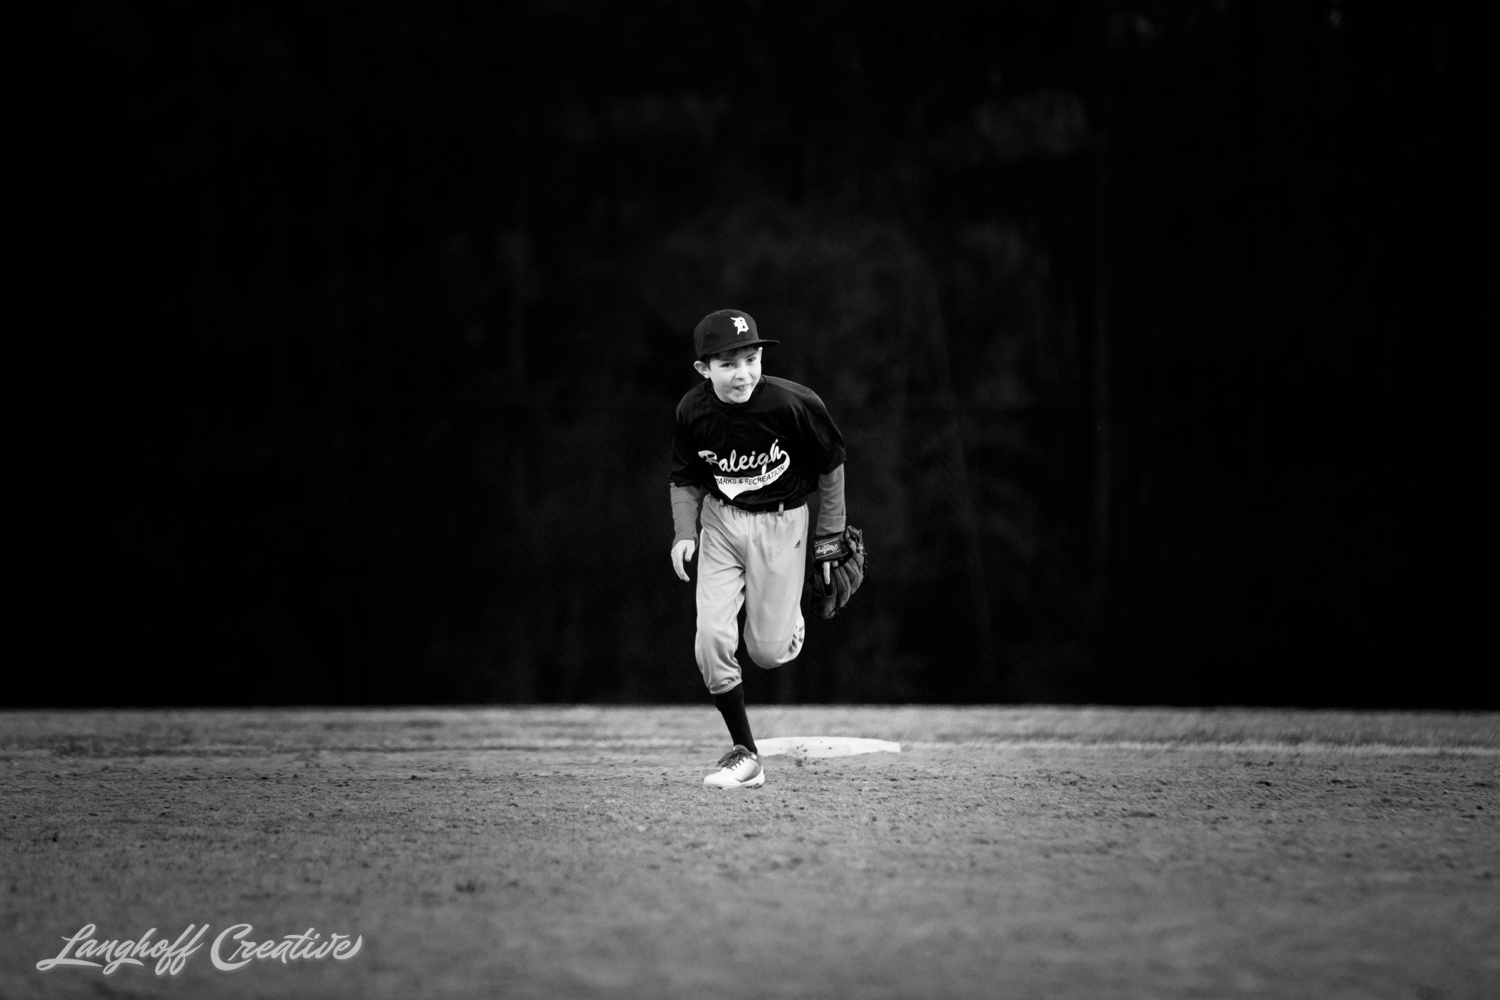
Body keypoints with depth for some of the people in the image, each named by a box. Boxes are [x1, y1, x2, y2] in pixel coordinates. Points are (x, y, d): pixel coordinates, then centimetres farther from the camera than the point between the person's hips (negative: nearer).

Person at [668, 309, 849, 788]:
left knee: (767, 651, -1)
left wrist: (829, 536, 2)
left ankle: (790, 623, 38)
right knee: (711, 639, -11)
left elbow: (831, 466, -5)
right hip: (720, 521, 2)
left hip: (780, 523, -2)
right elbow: (684, 480, 5)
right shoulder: (693, 412, -13)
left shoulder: (795, 404, -22)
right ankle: (745, 754, 2)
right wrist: (684, 532, -9)